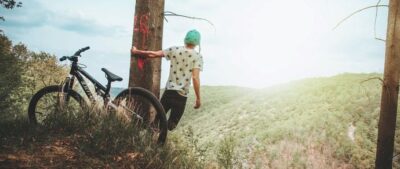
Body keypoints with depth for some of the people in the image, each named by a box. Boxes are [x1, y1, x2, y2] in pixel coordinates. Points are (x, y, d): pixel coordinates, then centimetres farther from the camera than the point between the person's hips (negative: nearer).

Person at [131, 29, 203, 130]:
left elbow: (153, 54, 1)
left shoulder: (174, 50, 2)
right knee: (171, 125, 9)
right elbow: (195, 78, -14)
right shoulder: (197, 57, -5)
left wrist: (136, 52, 16)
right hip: (182, 95, -2)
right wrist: (198, 98, -9)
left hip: (169, 91, 2)